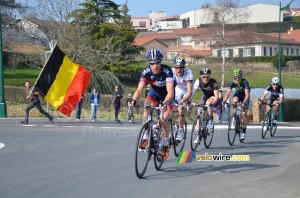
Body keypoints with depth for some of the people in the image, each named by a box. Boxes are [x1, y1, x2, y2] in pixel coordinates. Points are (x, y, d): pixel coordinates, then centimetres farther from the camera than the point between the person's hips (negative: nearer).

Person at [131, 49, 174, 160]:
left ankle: (165, 144, 4)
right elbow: (139, 90, -29)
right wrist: (134, 100, -49)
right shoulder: (146, 72, -24)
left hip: (167, 96, -3)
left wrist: (164, 104, -58)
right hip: (154, 93, 3)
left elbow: (170, 92, -41)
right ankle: (146, 137, -19)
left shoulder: (167, 71, -33)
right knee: (147, 105, -29)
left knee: (164, 119, -21)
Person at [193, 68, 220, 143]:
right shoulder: (198, 81, -20)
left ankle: (211, 119, -15)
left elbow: (216, 96, -36)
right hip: (205, 97, 4)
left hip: (213, 98, -4)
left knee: (208, 102, -37)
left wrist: (212, 103, -54)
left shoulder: (213, 82, -29)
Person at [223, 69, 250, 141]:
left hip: (245, 96, -2)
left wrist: (244, 102, -56)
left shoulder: (245, 82, -32)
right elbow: (228, 93, -30)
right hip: (238, 94, 2)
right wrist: (224, 100, -47)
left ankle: (244, 132, 1)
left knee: (244, 114, -9)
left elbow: (247, 94, -41)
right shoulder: (232, 83, -23)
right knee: (234, 101, -35)